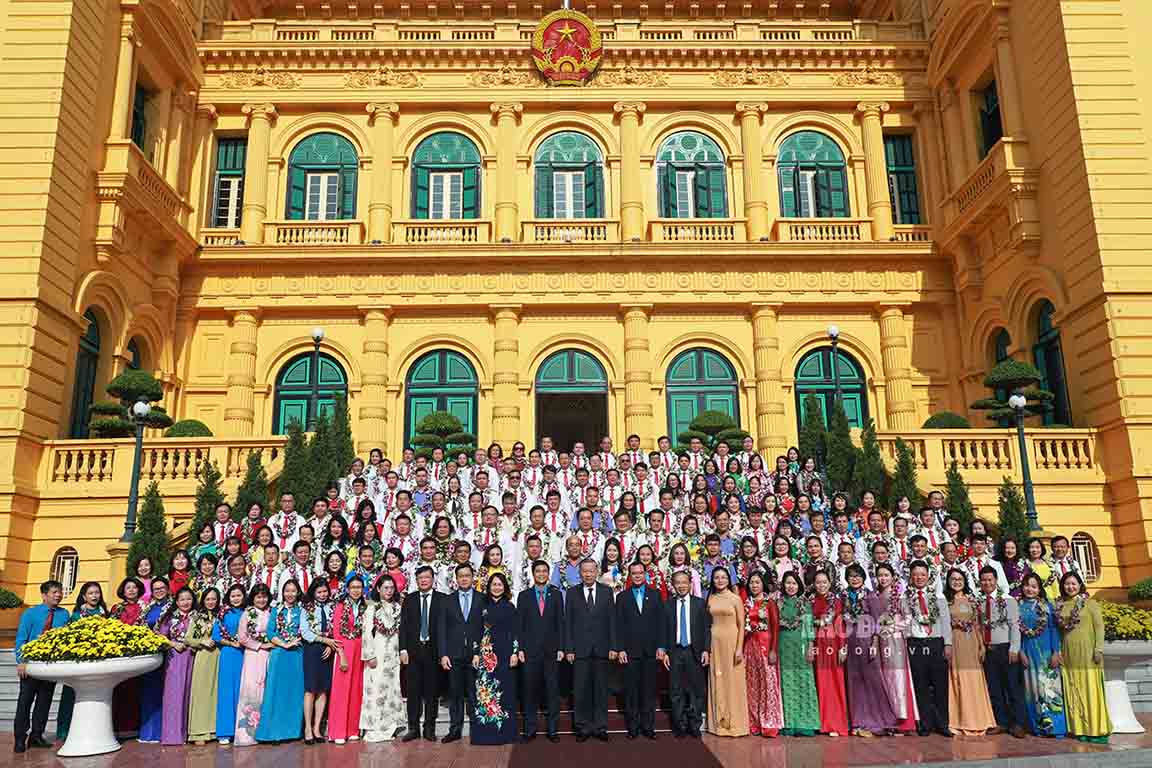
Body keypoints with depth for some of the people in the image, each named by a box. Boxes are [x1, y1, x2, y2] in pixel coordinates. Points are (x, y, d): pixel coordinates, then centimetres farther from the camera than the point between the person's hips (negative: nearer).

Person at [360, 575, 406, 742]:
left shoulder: (397, 607, 10)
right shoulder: (372, 608, -3)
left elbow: (401, 631, 10)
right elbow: (367, 633, -7)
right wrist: (370, 656, -13)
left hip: (394, 654, 4)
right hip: (378, 654, -4)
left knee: (392, 688, 5)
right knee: (377, 689, -4)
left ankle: (389, 728, 13)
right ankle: (375, 729, 3)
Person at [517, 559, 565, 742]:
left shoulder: (556, 594, 8)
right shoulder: (524, 595, 6)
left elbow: (560, 622, 6)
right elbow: (520, 624, 4)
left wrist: (561, 648, -1)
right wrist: (520, 648, -3)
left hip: (551, 650, 0)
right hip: (530, 650, 0)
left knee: (552, 691, 2)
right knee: (530, 691, 3)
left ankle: (552, 729, 11)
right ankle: (530, 730, 12)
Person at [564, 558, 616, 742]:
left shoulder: (606, 592, 5)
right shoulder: (572, 593, 3)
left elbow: (612, 620, 4)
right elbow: (568, 622, 2)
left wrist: (612, 647, -1)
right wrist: (568, 649, -4)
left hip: (601, 649, 1)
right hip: (580, 649, -1)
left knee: (601, 689, 6)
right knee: (580, 690, 3)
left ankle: (600, 727, 16)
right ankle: (582, 727, 14)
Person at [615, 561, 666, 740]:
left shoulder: (655, 595, 8)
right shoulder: (622, 597, 7)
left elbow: (661, 622, 5)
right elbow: (619, 625, 2)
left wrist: (661, 646, -2)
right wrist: (620, 649, -5)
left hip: (650, 651, 1)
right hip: (630, 651, 0)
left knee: (649, 690, 4)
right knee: (631, 691, 3)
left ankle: (648, 726, 13)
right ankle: (633, 727, 12)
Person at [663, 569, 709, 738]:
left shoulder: (700, 603, 4)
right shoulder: (667, 605, 5)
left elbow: (707, 628, 3)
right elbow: (663, 630, 5)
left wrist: (706, 650, -5)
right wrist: (664, 651, -2)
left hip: (694, 652, -1)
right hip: (674, 652, 1)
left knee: (697, 690, 2)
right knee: (676, 692, 5)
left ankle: (694, 726, 13)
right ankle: (680, 726, 15)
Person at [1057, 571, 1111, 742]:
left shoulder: (1090, 603, -2)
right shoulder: (1060, 605, 10)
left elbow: (1099, 626, -4)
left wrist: (1099, 649, -12)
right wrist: (1058, 650, 8)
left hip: (1087, 654, -4)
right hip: (1068, 655, 4)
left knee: (1090, 692, -2)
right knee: (1073, 693, 6)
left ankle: (1097, 729, 6)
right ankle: (1080, 728, 13)